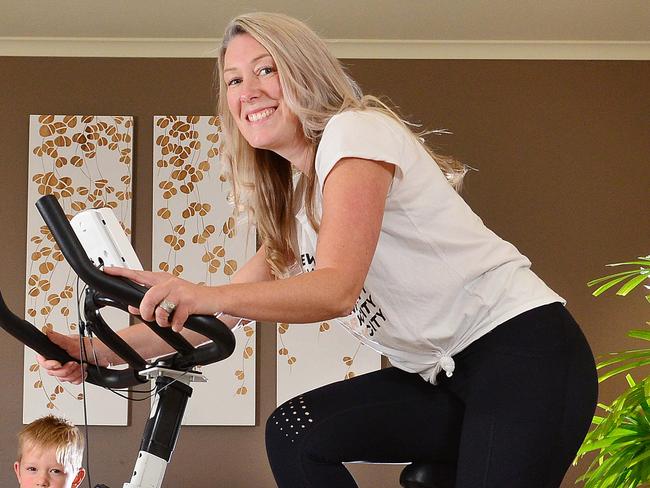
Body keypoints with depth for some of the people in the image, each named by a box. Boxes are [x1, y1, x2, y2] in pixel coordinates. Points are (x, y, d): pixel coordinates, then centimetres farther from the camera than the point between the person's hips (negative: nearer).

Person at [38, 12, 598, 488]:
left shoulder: (355, 130, -12)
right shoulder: (294, 199, 15)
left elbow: (339, 288, -25)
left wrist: (207, 296, -39)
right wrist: (94, 351, 1)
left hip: (522, 350, -8)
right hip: (446, 376, 8)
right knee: (295, 432, -9)